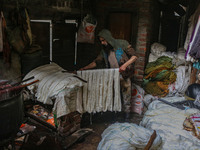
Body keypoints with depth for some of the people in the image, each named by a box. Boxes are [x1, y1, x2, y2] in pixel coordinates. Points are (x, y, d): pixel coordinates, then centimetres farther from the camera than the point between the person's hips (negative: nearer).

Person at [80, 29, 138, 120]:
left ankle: (127, 112, 25)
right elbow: (96, 62, 9)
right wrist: (84, 68, 2)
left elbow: (134, 56, -12)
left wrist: (125, 65, -25)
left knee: (125, 95, 7)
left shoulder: (122, 44, -12)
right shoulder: (105, 50, 3)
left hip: (124, 76, -4)